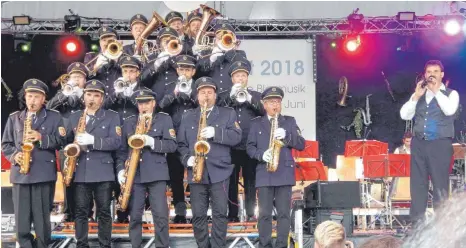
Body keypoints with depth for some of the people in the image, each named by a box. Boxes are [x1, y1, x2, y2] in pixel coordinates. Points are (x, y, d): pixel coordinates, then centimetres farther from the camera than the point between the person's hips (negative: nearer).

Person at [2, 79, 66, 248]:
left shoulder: (54, 117, 8)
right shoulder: (14, 118, 15)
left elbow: (62, 141, -1)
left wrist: (42, 138, -14)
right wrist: (14, 156, -6)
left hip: (44, 174, -2)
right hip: (20, 174, 2)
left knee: (42, 221, 0)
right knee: (21, 224, 1)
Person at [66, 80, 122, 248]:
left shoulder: (112, 117, 4)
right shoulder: (74, 117, 14)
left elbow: (116, 141, -8)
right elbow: (66, 141, 14)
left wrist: (92, 140, -19)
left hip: (103, 172, -2)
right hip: (80, 172, 2)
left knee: (104, 212, 2)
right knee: (81, 212, 4)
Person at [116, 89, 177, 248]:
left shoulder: (164, 119, 5)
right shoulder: (129, 122, 14)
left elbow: (172, 145, -4)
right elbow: (122, 149, 14)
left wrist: (151, 142, -17)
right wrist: (120, 169, 0)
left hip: (156, 174, -3)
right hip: (134, 175, 3)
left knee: (161, 215, -6)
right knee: (134, 216, 4)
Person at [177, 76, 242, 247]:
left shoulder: (228, 114, 8)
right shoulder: (188, 117, 15)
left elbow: (236, 137, -4)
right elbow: (181, 143, 11)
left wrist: (216, 133, -17)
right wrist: (187, 158, -7)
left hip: (219, 171, -2)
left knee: (220, 214, -3)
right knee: (198, 215, 3)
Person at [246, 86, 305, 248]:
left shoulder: (290, 121, 12)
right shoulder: (256, 123, 12)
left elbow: (301, 145, 4)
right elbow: (249, 147, 6)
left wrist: (287, 136, -13)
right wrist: (261, 155, -15)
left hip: (284, 174, 0)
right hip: (264, 174, 0)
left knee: (284, 213, -1)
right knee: (264, 214, 0)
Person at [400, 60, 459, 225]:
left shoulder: (451, 94, 4)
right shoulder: (418, 95, 15)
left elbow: (449, 110, -18)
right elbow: (404, 115, 4)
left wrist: (436, 91, -11)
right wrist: (416, 96, -5)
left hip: (440, 144, -4)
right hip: (419, 144, 4)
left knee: (440, 185, -3)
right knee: (417, 183, 5)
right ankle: (416, 221, 10)